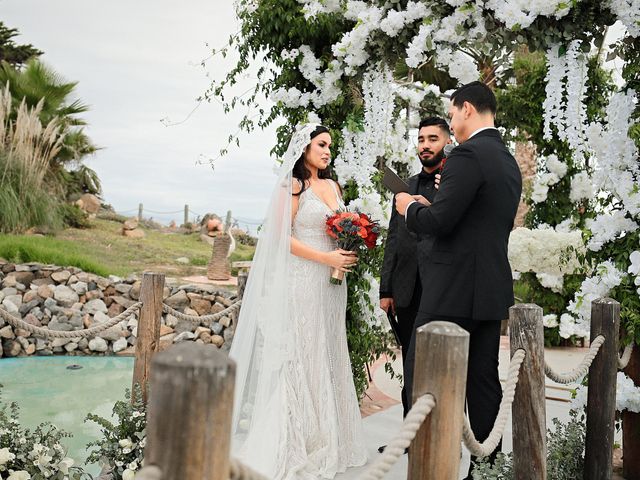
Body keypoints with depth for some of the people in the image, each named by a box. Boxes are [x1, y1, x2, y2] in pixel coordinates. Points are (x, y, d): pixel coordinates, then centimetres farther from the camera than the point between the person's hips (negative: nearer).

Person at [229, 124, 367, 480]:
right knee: (299, 358, -3)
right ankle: (291, 445, 7)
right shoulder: (293, 186, -6)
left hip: (331, 284, 7)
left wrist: (351, 251, 2)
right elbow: (282, 237, -12)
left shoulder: (332, 186, 14)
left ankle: (325, 441, 18)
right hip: (302, 281, -7)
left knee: (326, 357, 9)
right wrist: (326, 258, -16)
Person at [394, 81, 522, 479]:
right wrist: (432, 208, 22)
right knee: (483, 380, 11)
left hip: (456, 288, -9)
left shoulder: (468, 154, -13)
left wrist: (410, 207, 1)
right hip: (493, 287, 9)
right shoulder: (510, 162, 15)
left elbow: (438, 222, -19)